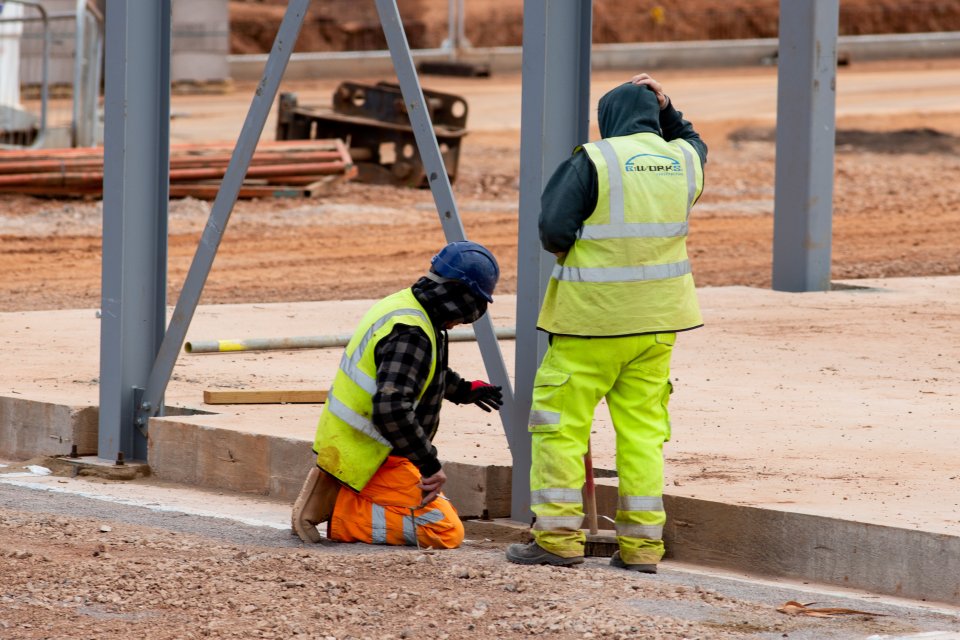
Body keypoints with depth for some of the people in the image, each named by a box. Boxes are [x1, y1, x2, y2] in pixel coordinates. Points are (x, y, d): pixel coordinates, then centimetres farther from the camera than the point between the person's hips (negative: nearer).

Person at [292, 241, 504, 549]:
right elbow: (391, 411, -34)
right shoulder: (410, 334, -25)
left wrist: (463, 390, 34)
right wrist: (430, 463, -26)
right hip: (370, 458, -10)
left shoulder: (402, 304, 6)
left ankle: (333, 493, 12)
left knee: (442, 510, 22)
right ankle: (339, 514, -10)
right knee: (446, 532, -12)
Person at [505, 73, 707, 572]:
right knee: (643, 428, 11)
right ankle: (642, 542, 9)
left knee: (560, 423, 4)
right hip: (657, 321, 5)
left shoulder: (593, 161, -12)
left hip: (594, 319, -5)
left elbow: (554, 231, -17)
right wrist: (665, 109, 21)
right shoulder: (684, 161, 6)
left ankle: (558, 536, 2)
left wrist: (570, 250, 3)